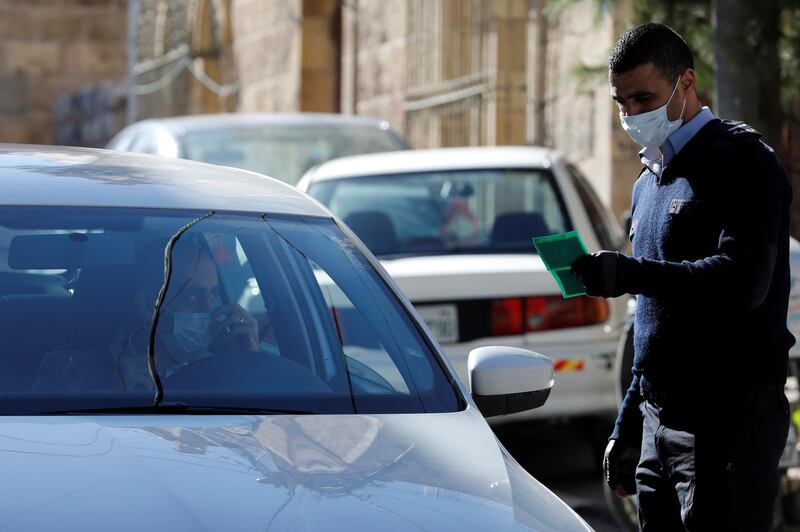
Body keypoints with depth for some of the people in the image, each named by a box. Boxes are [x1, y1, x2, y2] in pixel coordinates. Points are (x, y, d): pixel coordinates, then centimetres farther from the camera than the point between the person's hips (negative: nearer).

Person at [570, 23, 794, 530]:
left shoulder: (741, 160, -7)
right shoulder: (649, 183, 20)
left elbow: (743, 280, -21)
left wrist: (632, 274, -32)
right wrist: (627, 426, 23)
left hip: (731, 419, -8)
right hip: (658, 419, 8)